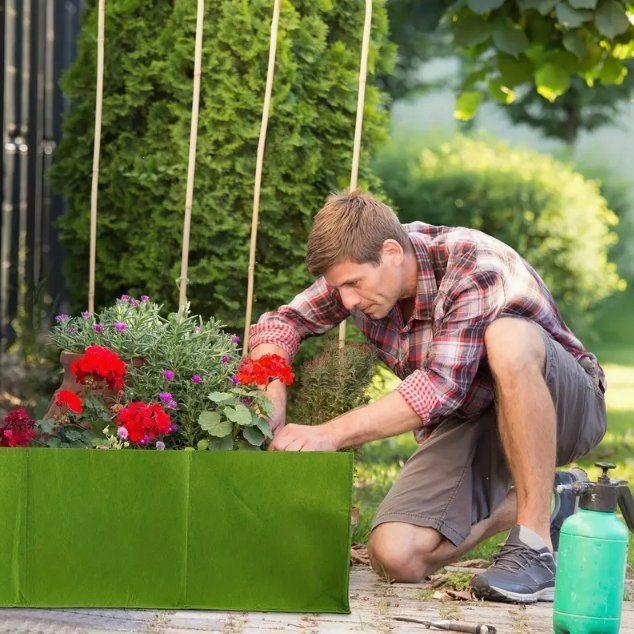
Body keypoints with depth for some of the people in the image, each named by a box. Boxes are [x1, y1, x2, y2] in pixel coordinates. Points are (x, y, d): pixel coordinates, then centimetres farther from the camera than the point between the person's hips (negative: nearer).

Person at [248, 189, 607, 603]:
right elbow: (280, 323, -2)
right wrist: (272, 404, -23)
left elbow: (443, 385, -34)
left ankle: (537, 548, -30)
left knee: (506, 337, -39)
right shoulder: (360, 267, -7)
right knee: (394, 556, -17)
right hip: (467, 422, 6)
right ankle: (547, 500, 9)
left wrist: (330, 435, -38)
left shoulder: (475, 264, -27)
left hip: (563, 408, -6)